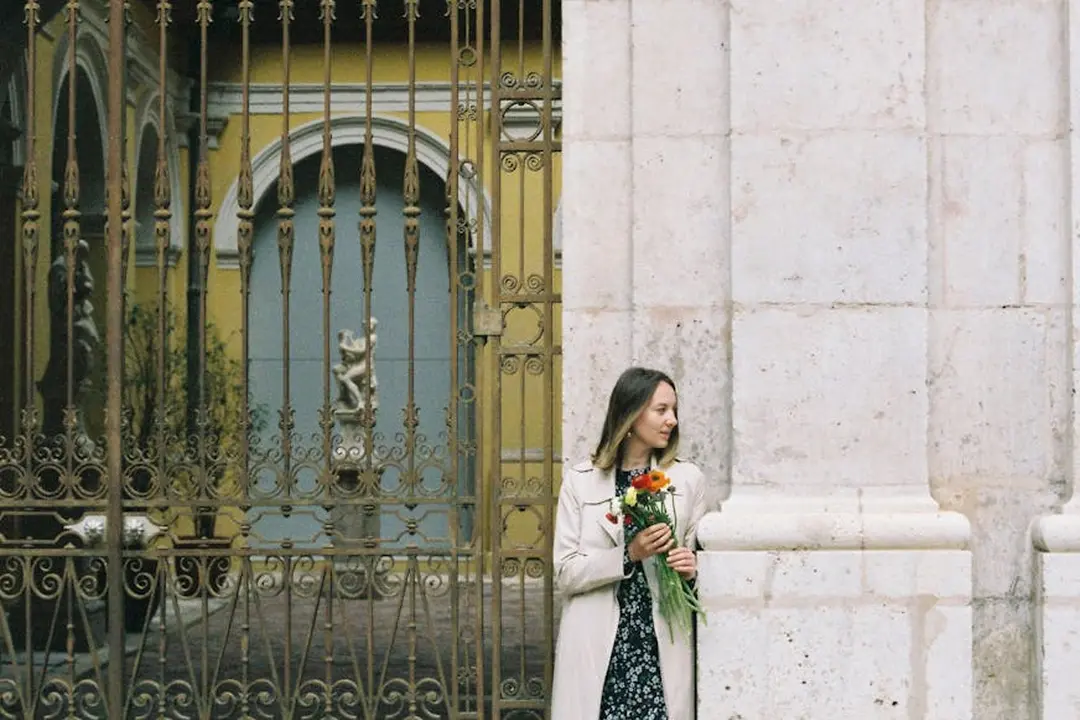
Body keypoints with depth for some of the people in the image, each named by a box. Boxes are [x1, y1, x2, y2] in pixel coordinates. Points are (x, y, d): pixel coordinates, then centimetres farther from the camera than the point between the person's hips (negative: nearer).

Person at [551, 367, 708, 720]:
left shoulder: (688, 479, 8)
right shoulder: (579, 481, 4)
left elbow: (699, 556, 14)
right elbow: (565, 574, -1)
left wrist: (692, 567, -9)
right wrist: (628, 555, -14)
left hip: (662, 643, 1)